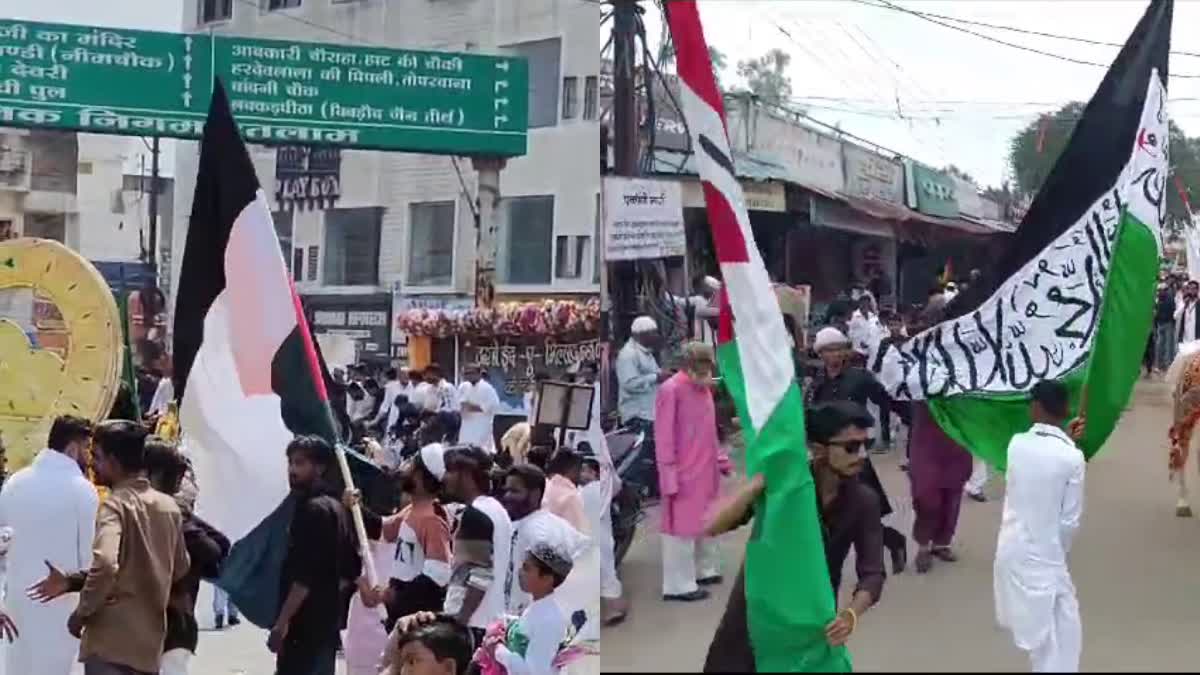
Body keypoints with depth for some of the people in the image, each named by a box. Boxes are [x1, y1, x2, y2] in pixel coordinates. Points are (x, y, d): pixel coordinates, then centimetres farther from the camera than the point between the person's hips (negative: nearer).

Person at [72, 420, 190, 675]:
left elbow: (105, 564, -27)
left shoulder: (115, 504, -12)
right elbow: (181, 568, 18)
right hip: (151, 639, 7)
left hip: (111, 638, -7)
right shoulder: (169, 506, 10)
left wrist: (82, 612, -15)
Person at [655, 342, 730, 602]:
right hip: (684, 473, -9)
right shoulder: (671, 390, -16)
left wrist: (721, 459, 16)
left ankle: (705, 570, 31)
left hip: (707, 470, 9)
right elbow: (663, 436, -16)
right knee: (682, 525, -3)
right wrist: (669, 474, -18)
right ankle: (678, 585, 4)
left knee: (708, 522, 18)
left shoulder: (704, 388, 9)